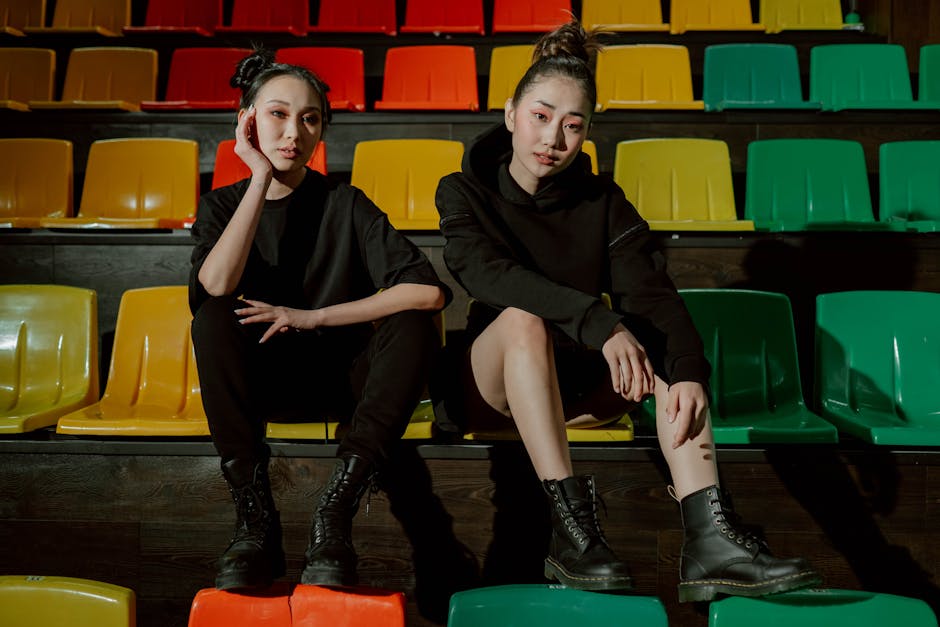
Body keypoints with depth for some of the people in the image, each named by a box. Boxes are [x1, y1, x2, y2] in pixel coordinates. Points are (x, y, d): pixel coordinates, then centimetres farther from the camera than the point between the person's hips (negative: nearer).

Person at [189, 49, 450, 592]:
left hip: (341, 378, 0)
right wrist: (262, 178, -17)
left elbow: (429, 291, -16)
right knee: (213, 317, -27)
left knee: (413, 324, -27)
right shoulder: (223, 205, 3)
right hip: (263, 383, 1)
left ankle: (336, 516, -34)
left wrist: (312, 316, -18)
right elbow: (215, 285, -21)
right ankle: (256, 520, -31)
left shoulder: (345, 205, -2)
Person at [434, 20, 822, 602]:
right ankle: (571, 526, -39)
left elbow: (652, 290, -16)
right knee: (524, 317, -33)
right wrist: (598, 322, -37)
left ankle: (710, 537, -36)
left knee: (662, 336, -24)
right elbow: (490, 274, -25)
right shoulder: (465, 193, -5)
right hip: (492, 382, -2)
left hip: (578, 388, 3)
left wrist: (689, 371, -35)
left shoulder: (603, 202, 1)